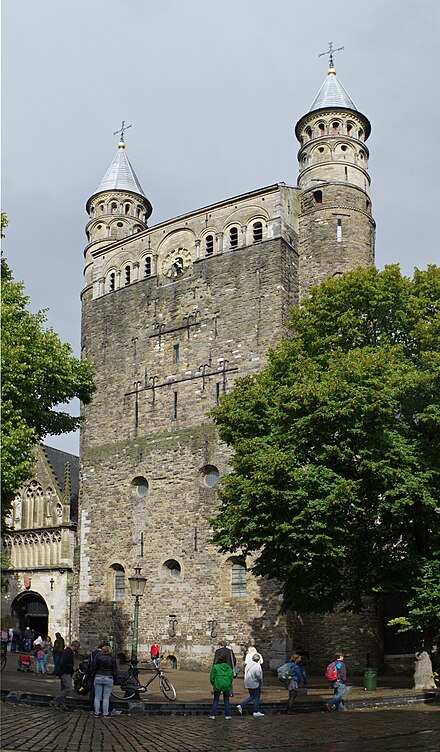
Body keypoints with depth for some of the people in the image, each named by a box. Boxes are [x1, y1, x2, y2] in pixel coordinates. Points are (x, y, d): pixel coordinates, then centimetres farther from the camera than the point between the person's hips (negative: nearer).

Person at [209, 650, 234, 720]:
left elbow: (212, 677, -4)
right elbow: (231, 677, 8)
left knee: (215, 700, 9)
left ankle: (213, 715, 6)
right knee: (226, 701, 12)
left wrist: (213, 684, 12)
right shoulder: (229, 668, 4)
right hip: (226, 686, 2)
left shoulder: (215, 667, -8)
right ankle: (227, 715, 10)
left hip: (217, 686, -2)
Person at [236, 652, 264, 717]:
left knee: (251, 696, 19)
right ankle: (256, 712, 10)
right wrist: (260, 680, -2)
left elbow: (246, 674, 11)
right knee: (257, 697, 6)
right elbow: (258, 675, -21)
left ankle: (241, 706, 8)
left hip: (248, 684, 7)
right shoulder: (257, 665, -16)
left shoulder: (249, 665, 6)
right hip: (255, 684, -7)